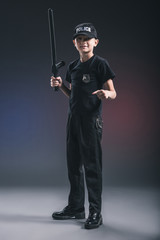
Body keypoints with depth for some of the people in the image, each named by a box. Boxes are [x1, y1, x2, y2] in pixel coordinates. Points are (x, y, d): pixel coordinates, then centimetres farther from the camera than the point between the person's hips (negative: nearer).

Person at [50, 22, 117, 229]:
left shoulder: (100, 64, -4)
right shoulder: (72, 66, 15)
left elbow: (113, 93, -6)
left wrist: (106, 93, -29)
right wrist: (60, 85, 4)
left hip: (92, 120, -7)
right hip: (73, 119, 7)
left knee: (92, 166, -3)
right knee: (74, 165, 12)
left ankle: (95, 212, 7)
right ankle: (75, 207, 25)